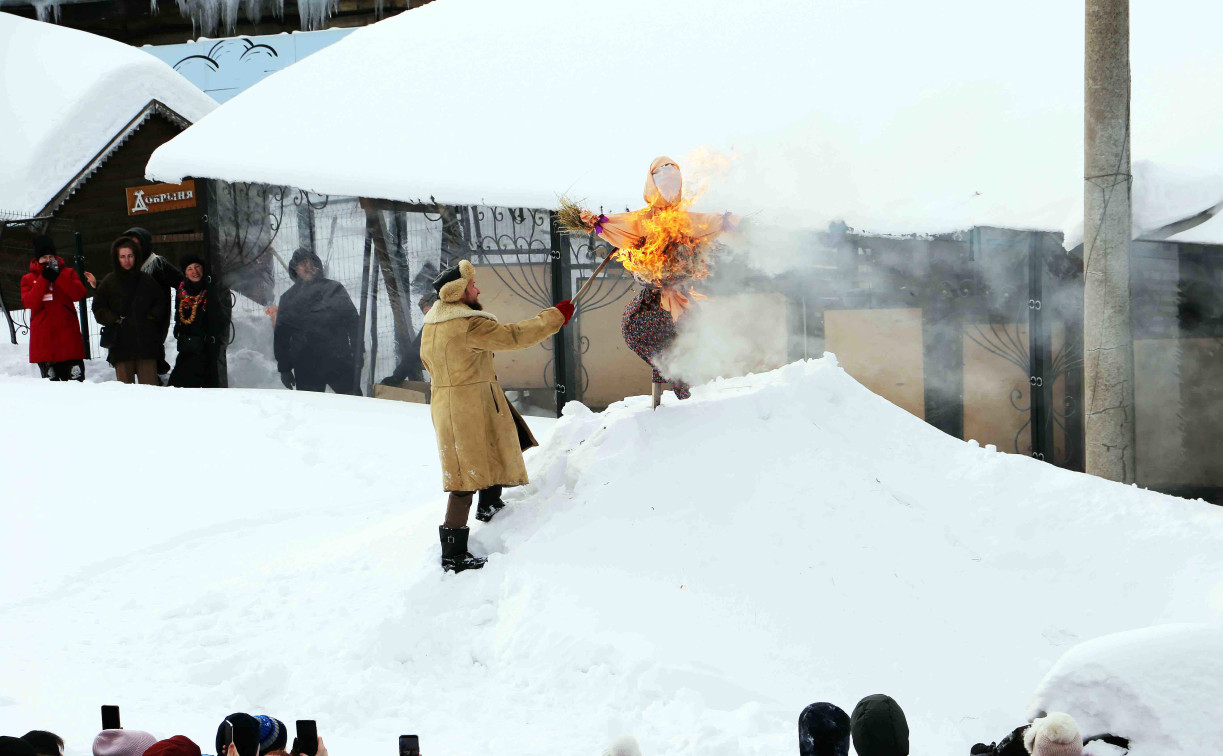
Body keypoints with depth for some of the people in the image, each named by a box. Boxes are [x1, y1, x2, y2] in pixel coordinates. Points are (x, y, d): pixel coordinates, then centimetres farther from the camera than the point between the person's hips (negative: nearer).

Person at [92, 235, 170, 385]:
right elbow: (98, 308, 10)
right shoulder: (109, 282, 8)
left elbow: (162, 301, 19)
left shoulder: (147, 280, 11)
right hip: (120, 343, -1)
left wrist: (153, 316, 1)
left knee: (150, 385, -4)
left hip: (146, 342, 1)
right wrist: (113, 319, -6)